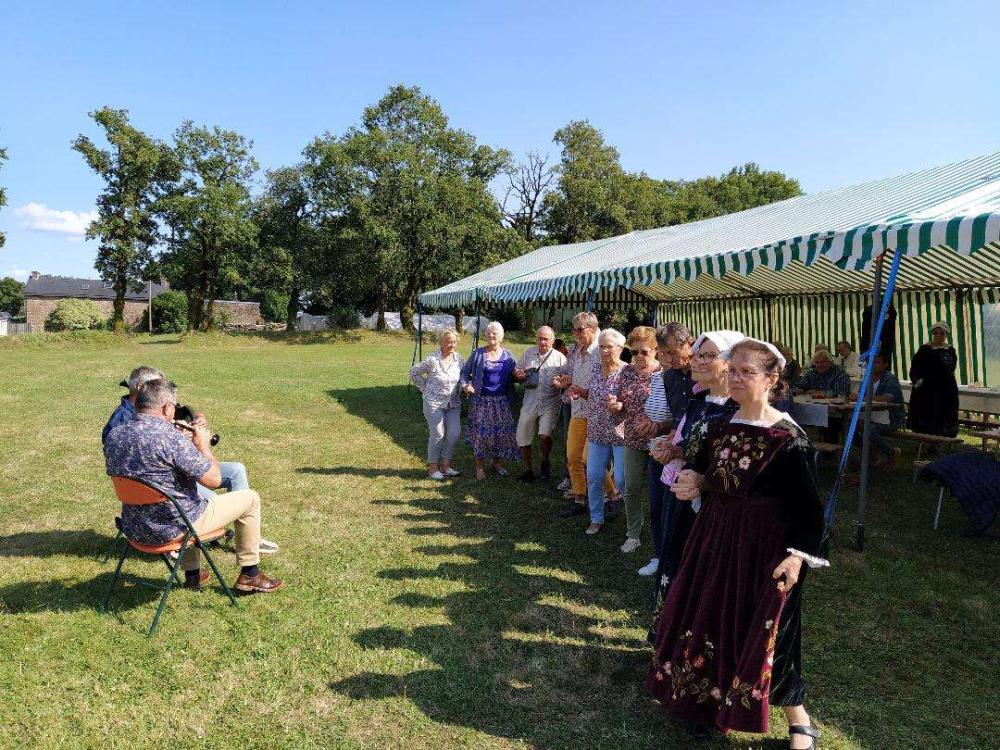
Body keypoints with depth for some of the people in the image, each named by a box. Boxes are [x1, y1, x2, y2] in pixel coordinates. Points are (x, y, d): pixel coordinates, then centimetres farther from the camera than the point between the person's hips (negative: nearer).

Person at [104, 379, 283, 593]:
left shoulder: (113, 435, -1)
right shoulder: (171, 437, -25)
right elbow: (214, 480, -22)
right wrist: (203, 445, -6)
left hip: (134, 530, 8)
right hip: (172, 529, -8)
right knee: (250, 499, 8)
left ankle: (192, 574, 41)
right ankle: (249, 575, 19)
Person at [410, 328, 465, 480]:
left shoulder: (460, 359, -1)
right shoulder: (432, 360, -14)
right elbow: (414, 372, -3)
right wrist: (425, 389, -3)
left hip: (454, 404, 5)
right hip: (434, 403, -5)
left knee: (455, 433, 0)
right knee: (438, 434, -5)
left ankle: (445, 465, 16)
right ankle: (432, 467, 11)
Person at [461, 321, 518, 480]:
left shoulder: (508, 355, 7)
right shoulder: (478, 354, 0)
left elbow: (514, 375, 12)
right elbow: (465, 372, 4)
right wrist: (465, 386, -13)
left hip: (502, 401, 2)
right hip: (482, 401, -2)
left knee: (501, 431, 7)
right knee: (481, 432, -2)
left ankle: (496, 462, 27)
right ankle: (480, 466, 11)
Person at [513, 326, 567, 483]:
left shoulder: (560, 358, -1)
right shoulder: (528, 353, 8)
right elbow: (516, 374, 15)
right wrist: (518, 376, -8)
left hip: (550, 404, -3)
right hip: (529, 403, 3)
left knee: (544, 435, -20)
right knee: (522, 440, 6)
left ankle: (545, 462, 11)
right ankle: (528, 470, 27)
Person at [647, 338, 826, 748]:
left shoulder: (788, 438, -16)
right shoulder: (717, 428, 2)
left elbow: (808, 505, -15)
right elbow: (699, 474, 15)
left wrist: (798, 555, -22)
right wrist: (694, 483, -6)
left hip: (764, 547, -6)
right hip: (715, 539, 7)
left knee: (764, 629, 1)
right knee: (707, 616, 17)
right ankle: (704, 696, 41)